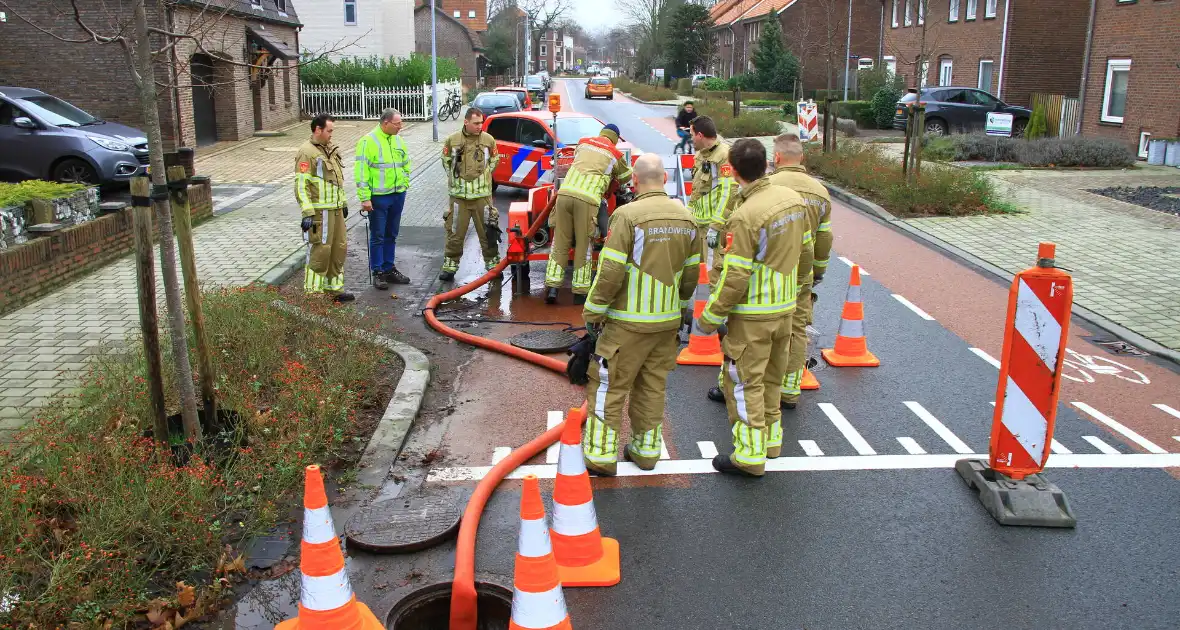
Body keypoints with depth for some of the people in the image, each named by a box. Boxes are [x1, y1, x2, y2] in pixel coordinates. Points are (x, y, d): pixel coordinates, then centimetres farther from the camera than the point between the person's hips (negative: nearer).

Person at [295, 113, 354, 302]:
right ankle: (312, 292, 3)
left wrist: (343, 202, 24)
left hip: (335, 209, 9)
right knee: (320, 250, -6)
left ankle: (334, 288, 24)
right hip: (320, 211, -9)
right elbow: (301, 185, -18)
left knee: (339, 248, 13)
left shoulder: (330, 149, 15)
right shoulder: (307, 152, -13)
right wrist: (307, 213, -22)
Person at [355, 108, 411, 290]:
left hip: (398, 195, 6)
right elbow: (361, 171, -15)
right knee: (378, 236, 1)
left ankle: (389, 269, 25)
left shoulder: (398, 140, 9)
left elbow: (406, 163, 21)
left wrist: (405, 184, 14)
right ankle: (378, 272, 10)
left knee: (391, 235, 15)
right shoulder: (368, 141, -12)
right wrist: (364, 198, -17)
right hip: (378, 197, -6)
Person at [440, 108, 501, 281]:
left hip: (482, 194, 0)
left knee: (488, 231, 7)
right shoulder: (452, 140, -3)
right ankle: (450, 266, 15)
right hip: (459, 195, 0)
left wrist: (483, 176, 8)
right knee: (455, 233, 6)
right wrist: (455, 178, 6)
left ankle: (493, 264, 20)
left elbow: (494, 160, 14)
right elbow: (446, 161, 12)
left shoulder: (488, 140, -2)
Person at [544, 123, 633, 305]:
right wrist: (614, 182, 50)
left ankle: (552, 288, 5)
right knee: (583, 246, 7)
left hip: (565, 193, 3)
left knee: (560, 243, 9)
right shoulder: (615, 154, 14)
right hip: (587, 199, -3)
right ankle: (580, 293, 10)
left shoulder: (583, 142, 21)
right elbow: (627, 176, 30)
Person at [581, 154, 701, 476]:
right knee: (652, 387, 17)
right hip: (668, 321, 6)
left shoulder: (628, 215, -16)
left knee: (608, 387, 5)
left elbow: (610, 272, -18)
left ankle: (601, 455, 10)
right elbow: (691, 272, 10)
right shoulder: (686, 218, 4)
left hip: (629, 322, -6)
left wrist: (593, 311, -6)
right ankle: (647, 450, 25)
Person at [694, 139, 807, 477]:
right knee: (771, 377, 21)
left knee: (744, 382, 4)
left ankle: (750, 455, 10)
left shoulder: (745, 216, -24)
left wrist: (709, 318, -12)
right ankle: (771, 438, 35)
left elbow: (734, 278, -22)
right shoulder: (794, 199, 0)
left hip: (752, 315, -8)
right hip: (786, 307, 8)